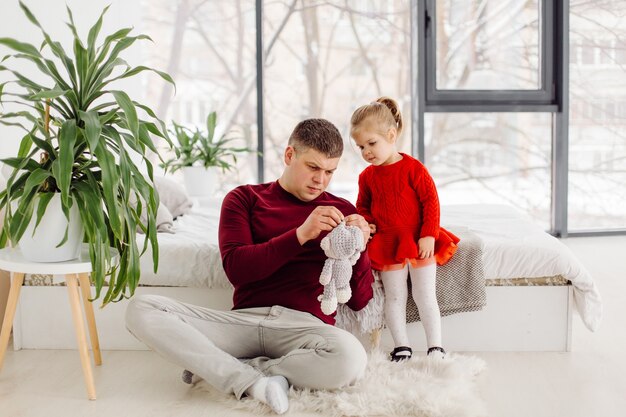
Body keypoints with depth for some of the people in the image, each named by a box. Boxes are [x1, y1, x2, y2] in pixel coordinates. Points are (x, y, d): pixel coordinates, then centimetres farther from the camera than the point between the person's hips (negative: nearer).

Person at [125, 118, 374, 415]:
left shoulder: (341, 212, 13)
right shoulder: (245, 198, 15)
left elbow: (359, 301, 9)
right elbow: (236, 268, -3)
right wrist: (300, 235, -13)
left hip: (305, 325, 0)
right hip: (243, 320, 1)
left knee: (350, 358, -37)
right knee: (141, 309, -19)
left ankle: (214, 367, -17)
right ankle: (255, 383, -24)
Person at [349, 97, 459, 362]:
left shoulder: (413, 168, -10)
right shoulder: (367, 176, 3)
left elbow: (431, 201, -10)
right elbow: (363, 207, 17)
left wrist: (428, 235, -16)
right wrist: (365, 223, -5)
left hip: (419, 242, -3)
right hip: (387, 245, 3)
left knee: (425, 297, 0)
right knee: (395, 298, 5)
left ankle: (436, 348, 7)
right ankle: (401, 348, 11)